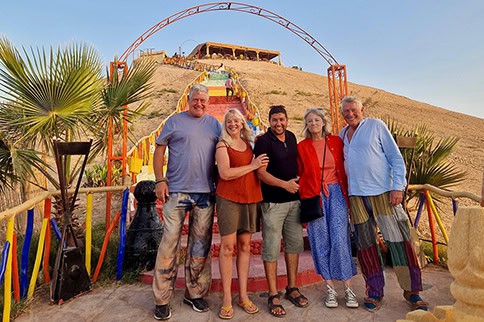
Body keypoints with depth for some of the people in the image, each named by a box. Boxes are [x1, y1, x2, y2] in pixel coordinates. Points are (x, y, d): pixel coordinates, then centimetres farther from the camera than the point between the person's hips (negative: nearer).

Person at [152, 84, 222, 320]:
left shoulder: (214, 124, 13)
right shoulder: (175, 121, 4)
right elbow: (159, 150, 3)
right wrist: (160, 180, -6)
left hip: (205, 193, 3)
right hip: (176, 192, -3)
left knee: (200, 246, 10)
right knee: (169, 244, -2)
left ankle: (195, 294, 26)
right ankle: (162, 300, 13)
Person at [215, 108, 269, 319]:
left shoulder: (249, 144, 15)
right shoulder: (222, 145, 0)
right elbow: (225, 173, -14)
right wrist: (252, 166, -10)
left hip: (250, 197, 5)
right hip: (228, 198, -5)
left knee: (245, 245, 8)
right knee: (228, 246, -3)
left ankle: (243, 295, 18)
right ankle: (227, 299, 8)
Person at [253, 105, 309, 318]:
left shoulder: (291, 137, 11)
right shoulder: (263, 142, -9)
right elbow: (261, 173, -15)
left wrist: (298, 181, 11)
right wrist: (285, 184, -22)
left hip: (294, 200, 7)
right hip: (273, 203, -6)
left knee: (294, 243, 13)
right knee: (271, 248, 0)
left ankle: (292, 288, 29)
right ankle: (273, 296, 13)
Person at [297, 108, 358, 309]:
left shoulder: (336, 141, 7)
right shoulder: (302, 147, 4)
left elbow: (344, 168, 11)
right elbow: (300, 174, 5)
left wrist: (346, 193, 7)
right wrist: (304, 200, 0)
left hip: (336, 193, 1)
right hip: (314, 196, 0)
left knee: (340, 239, -4)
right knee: (321, 242, 4)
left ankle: (348, 288, 11)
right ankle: (330, 289, 16)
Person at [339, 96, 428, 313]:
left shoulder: (376, 126, 1)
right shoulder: (342, 135, 14)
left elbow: (396, 157, -3)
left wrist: (398, 187, -12)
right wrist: (343, 192, 12)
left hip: (383, 192, -4)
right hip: (356, 195, 4)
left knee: (398, 241, -2)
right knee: (365, 244, 7)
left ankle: (411, 290, 15)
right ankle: (375, 291, 20)